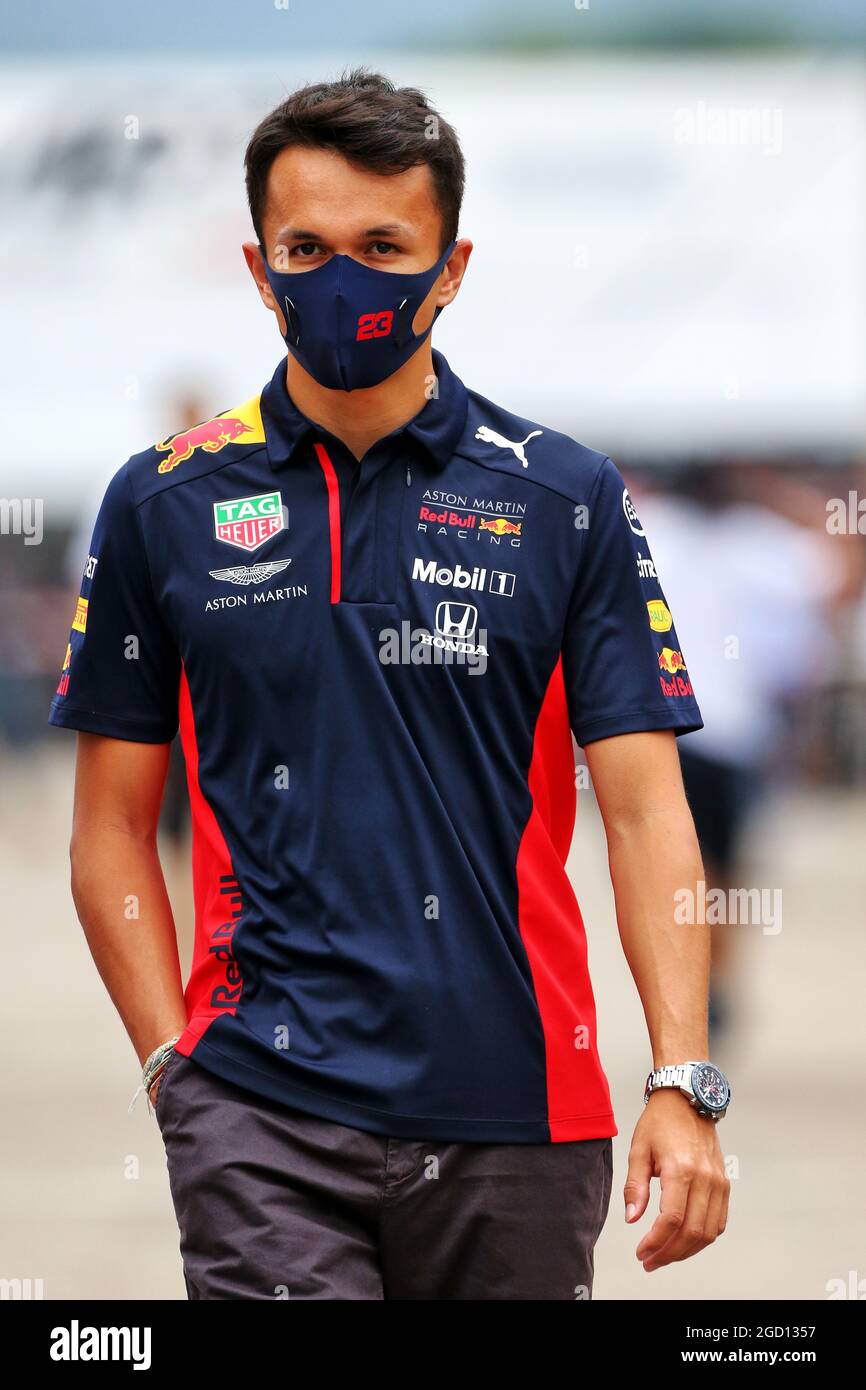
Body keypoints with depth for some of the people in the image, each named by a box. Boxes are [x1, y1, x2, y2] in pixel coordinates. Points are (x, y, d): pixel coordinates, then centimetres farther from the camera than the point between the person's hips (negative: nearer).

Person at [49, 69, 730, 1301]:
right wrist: (172, 1061, -1)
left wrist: (682, 1084, -10)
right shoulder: (166, 504, 6)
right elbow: (113, 823, 10)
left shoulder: (568, 498, 4)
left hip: (516, 1107, 1)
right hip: (260, 1113, 0)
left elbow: (646, 807, 0)